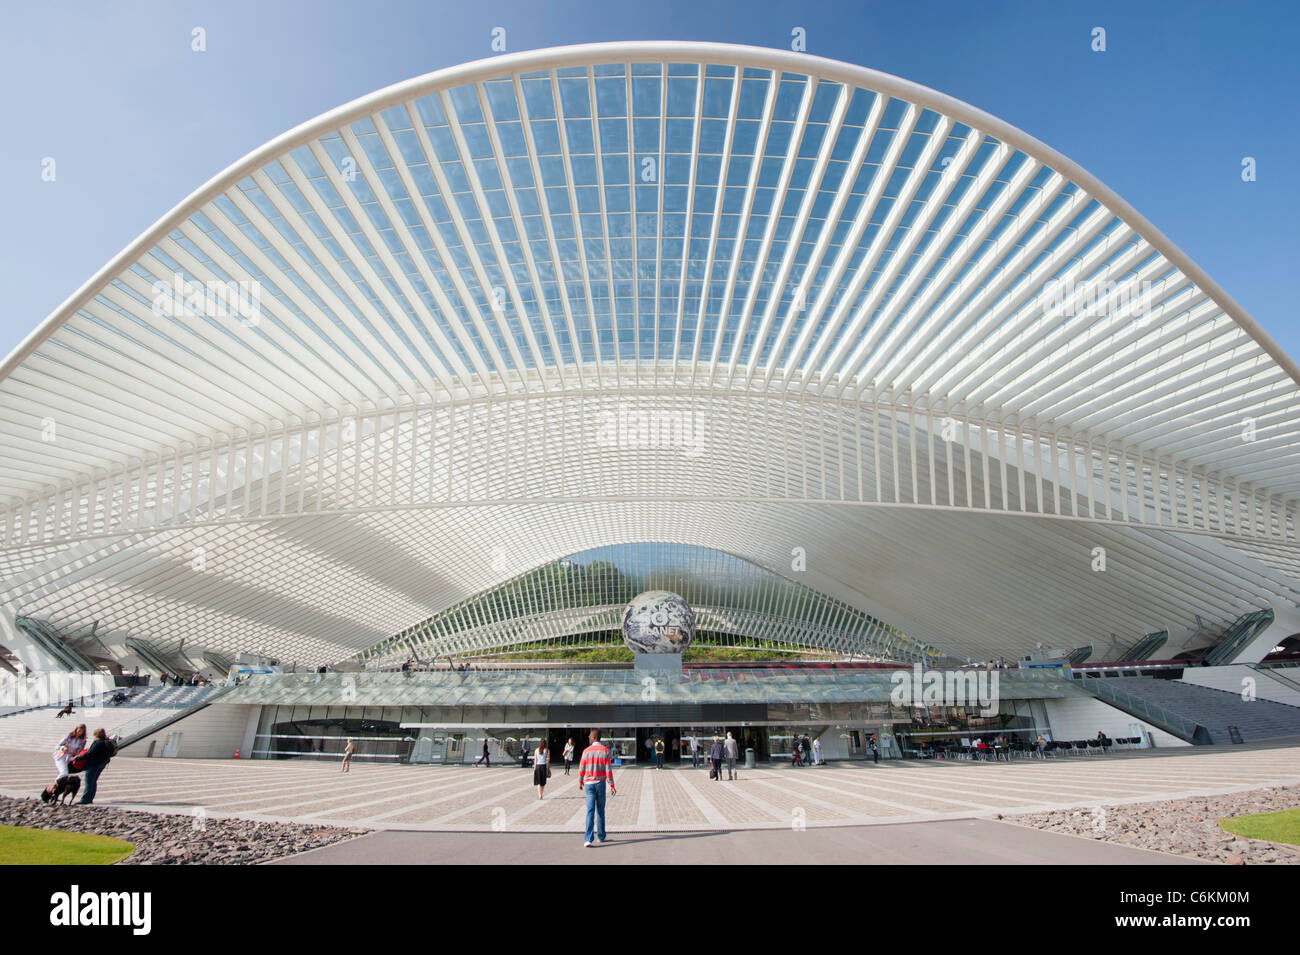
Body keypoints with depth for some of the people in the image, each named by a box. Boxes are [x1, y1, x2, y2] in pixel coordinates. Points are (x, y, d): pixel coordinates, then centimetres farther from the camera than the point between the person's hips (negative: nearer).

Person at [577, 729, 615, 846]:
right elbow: (608, 770, -7)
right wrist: (611, 785, -1)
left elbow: (581, 769, 1)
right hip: (600, 783, 0)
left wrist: (580, 782, 17)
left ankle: (588, 839, -14)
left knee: (590, 811, -3)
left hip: (588, 784, 0)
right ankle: (601, 836, 23)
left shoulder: (586, 751, -4)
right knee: (600, 810, 14)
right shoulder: (605, 751, -4)